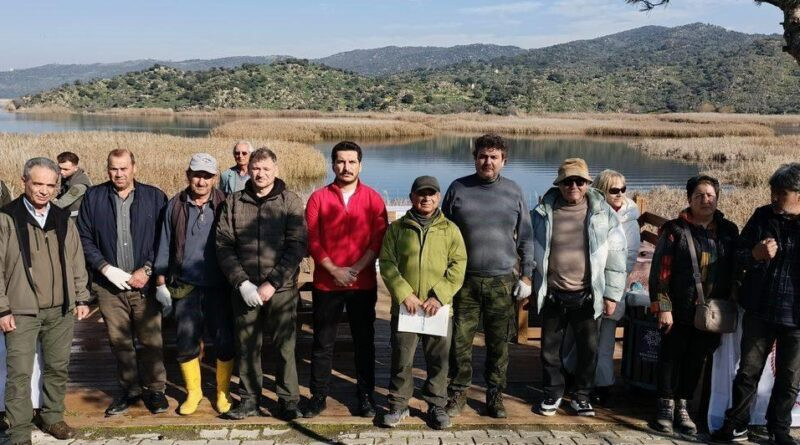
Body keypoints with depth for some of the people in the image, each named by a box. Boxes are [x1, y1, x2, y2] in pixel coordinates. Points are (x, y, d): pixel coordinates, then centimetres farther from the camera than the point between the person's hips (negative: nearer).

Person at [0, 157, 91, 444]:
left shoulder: (63, 220, 7)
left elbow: (76, 262, 13)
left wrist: (81, 299, 10)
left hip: (61, 311, 4)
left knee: (58, 368, 14)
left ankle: (52, 417, 31)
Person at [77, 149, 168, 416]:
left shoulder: (154, 197, 1)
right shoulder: (93, 197, 5)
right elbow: (84, 239, 3)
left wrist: (147, 269, -10)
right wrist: (106, 268, -8)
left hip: (145, 282, -2)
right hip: (109, 284, 2)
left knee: (151, 340, 1)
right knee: (119, 342, 10)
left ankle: (155, 389, 17)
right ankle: (129, 389, 25)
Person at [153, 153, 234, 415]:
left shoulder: (224, 206, -3)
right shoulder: (175, 206, 3)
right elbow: (165, 246, 9)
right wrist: (161, 283, 7)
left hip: (219, 287, -1)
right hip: (185, 287, 2)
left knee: (224, 341, 5)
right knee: (185, 342, 6)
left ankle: (223, 392, 23)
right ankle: (193, 391, 26)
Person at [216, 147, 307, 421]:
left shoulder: (290, 202, 0)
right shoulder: (233, 203, 6)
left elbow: (297, 247, -8)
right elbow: (223, 246, 2)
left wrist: (272, 284, -14)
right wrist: (242, 283, -10)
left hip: (281, 289, -2)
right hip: (245, 290, 2)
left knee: (285, 346, 3)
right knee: (246, 346, 10)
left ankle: (288, 401, 16)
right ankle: (249, 400, 25)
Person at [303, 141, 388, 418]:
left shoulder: (373, 199, 2)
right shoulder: (318, 198, 1)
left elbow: (378, 240, -3)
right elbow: (312, 241, -2)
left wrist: (356, 269, -13)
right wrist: (334, 270, -11)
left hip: (363, 283, 0)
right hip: (326, 283, 0)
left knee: (364, 340, 9)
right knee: (323, 342, 7)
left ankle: (365, 395, 21)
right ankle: (318, 396, 19)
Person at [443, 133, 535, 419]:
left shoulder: (514, 192, 5)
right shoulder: (458, 189, 2)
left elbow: (525, 238, 9)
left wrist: (526, 276, 5)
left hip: (503, 281, 1)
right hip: (465, 279, 0)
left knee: (498, 342, 8)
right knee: (460, 340, 3)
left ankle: (495, 395, 23)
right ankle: (458, 393, 19)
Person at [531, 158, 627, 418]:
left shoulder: (603, 215, -2)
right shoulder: (543, 213, -1)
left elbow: (615, 258, 1)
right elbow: (530, 250, 6)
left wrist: (612, 295, 0)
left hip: (586, 296, 0)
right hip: (552, 295, 1)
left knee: (588, 347, 7)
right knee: (550, 347, 10)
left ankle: (581, 396, 26)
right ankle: (553, 394, 29)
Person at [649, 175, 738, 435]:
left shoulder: (729, 231, 6)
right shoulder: (675, 230, -6)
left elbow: (735, 270, 10)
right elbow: (660, 270, -8)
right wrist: (663, 307, -12)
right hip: (678, 310, -3)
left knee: (696, 360, 12)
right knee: (671, 357, 7)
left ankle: (682, 407, 26)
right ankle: (666, 407, 20)